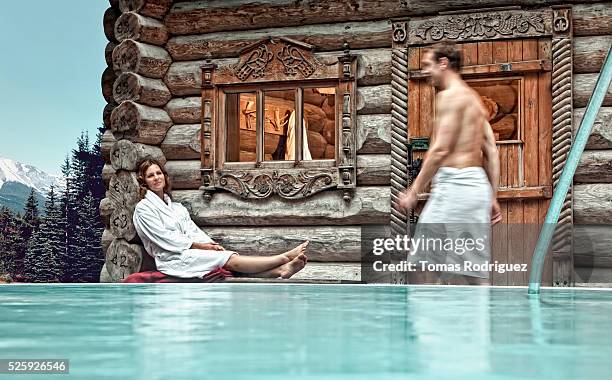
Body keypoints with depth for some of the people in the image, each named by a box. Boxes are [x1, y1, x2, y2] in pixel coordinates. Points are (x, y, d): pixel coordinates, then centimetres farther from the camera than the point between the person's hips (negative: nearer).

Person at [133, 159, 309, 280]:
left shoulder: (177, 207, 24)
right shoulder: (143, 209, 0)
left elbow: (193, 231, 15)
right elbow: (163, 237, -10)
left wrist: (211, 244, -6)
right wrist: (200, 246, -11)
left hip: (190, 251, 7)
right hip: (173, 259, -7)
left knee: (232, 259, -19)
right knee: (231, 260, -21)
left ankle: (281, 270, -38)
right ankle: (285, 258, -29)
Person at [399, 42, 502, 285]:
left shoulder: (450, 96, -7)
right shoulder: (474, 98, 22)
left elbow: (440, 150, -15)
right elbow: (491, 152, 19)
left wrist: (413, 191, -11)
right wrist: (492, 198, 20)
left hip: (454, 181, -10)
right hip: (477, 183, 10)